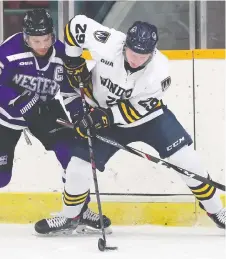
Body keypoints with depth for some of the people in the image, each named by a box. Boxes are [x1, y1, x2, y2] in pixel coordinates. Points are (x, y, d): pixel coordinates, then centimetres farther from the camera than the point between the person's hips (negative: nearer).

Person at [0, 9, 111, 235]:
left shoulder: (62, 54, -14)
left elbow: (71, 90, -4)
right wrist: (21, 102, -31)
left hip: (45, 111, 4)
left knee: (74, 155, -8)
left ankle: (79, 211, 6)